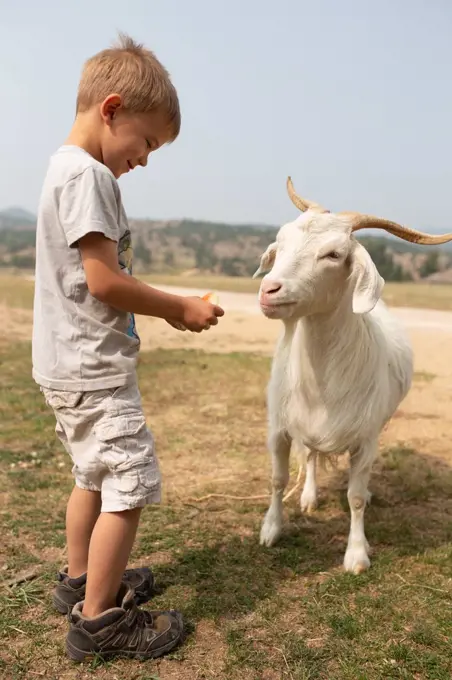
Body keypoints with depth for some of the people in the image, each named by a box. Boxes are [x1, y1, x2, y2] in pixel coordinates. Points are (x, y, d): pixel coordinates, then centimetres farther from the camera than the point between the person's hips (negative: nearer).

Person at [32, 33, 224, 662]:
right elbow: (104, 280, -22)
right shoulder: (87, 173, -17)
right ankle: (97, 618, 10)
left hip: (69, 366, 11)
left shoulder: (62, 168, 15)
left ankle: (81, 579, 38)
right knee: (129, 488, -3)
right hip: (94, 368, -11)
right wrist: (179, 309, -11)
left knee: (95, 476, 23)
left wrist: (166, 307, 11)